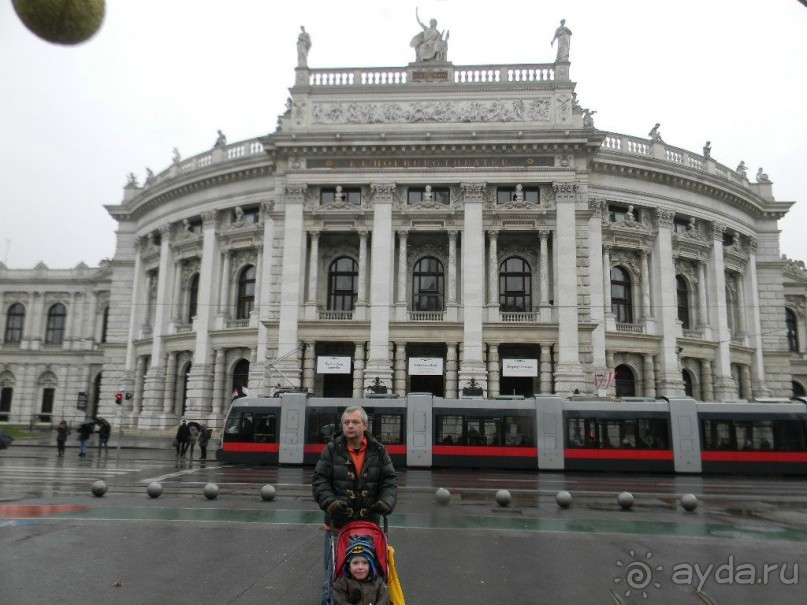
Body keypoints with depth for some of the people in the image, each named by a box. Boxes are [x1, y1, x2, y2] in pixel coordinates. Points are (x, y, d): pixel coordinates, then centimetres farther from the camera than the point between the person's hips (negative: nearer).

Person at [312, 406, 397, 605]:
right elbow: (319, 480, -2)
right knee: (334, 573, 8)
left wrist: (386, 501, -15)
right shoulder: (332, 449, -1)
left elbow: (390, 481, 3)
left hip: (368, 524, 1)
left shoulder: (378, 451, 3)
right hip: (337, 523, -1)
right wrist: (329, 501, -18)